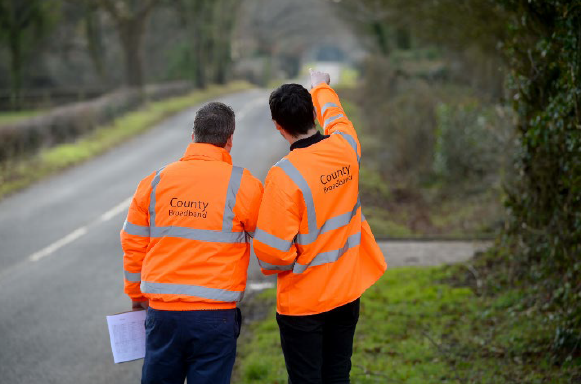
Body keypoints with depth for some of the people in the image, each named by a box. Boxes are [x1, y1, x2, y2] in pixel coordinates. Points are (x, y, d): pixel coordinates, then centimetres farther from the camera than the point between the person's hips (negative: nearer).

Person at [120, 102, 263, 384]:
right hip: (215, 316, -3)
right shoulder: (243, 186, -7)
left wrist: (137, 295, 24)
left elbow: (132, 245, 11)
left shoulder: (154, 183, 3)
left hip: (161, 311, 3)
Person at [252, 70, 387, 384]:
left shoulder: (284, 175, -23)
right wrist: (321, 87, 38)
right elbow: (335, 116, 19)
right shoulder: (345, 147, -7)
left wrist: (272, 266, 1)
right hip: (347, 292, 5)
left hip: (303, 302, -5)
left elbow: (272, 250, -23)